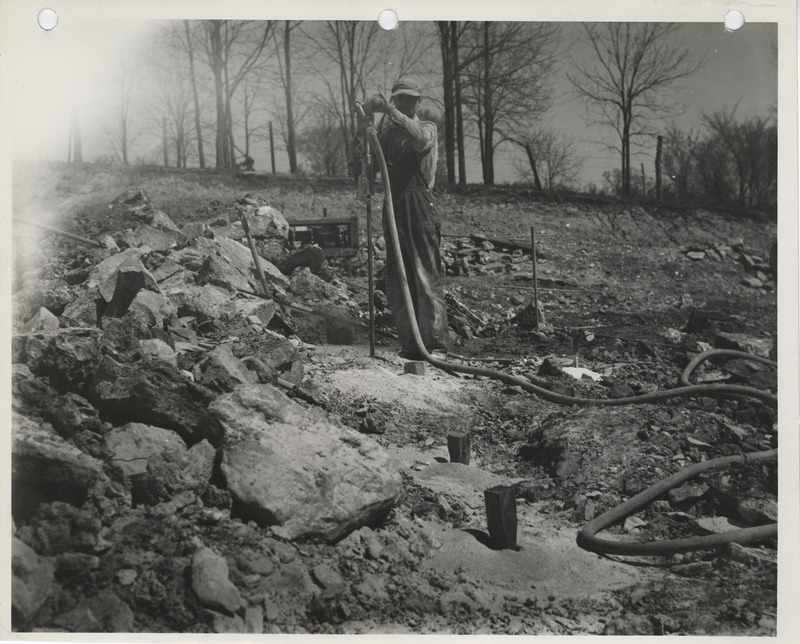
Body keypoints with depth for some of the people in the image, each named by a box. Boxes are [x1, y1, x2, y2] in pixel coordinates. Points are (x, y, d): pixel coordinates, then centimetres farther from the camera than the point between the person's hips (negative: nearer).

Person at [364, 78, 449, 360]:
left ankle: (435, 343, -6)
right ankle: (410, 344, 13)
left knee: (427, 276, -8)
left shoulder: (427, 128, 5)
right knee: (396, 280, 6)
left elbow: (419, 138, -21)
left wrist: (389, 110, -27)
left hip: (420, 209, -5)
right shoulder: (387, 133, 19)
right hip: (393, 209, 5)